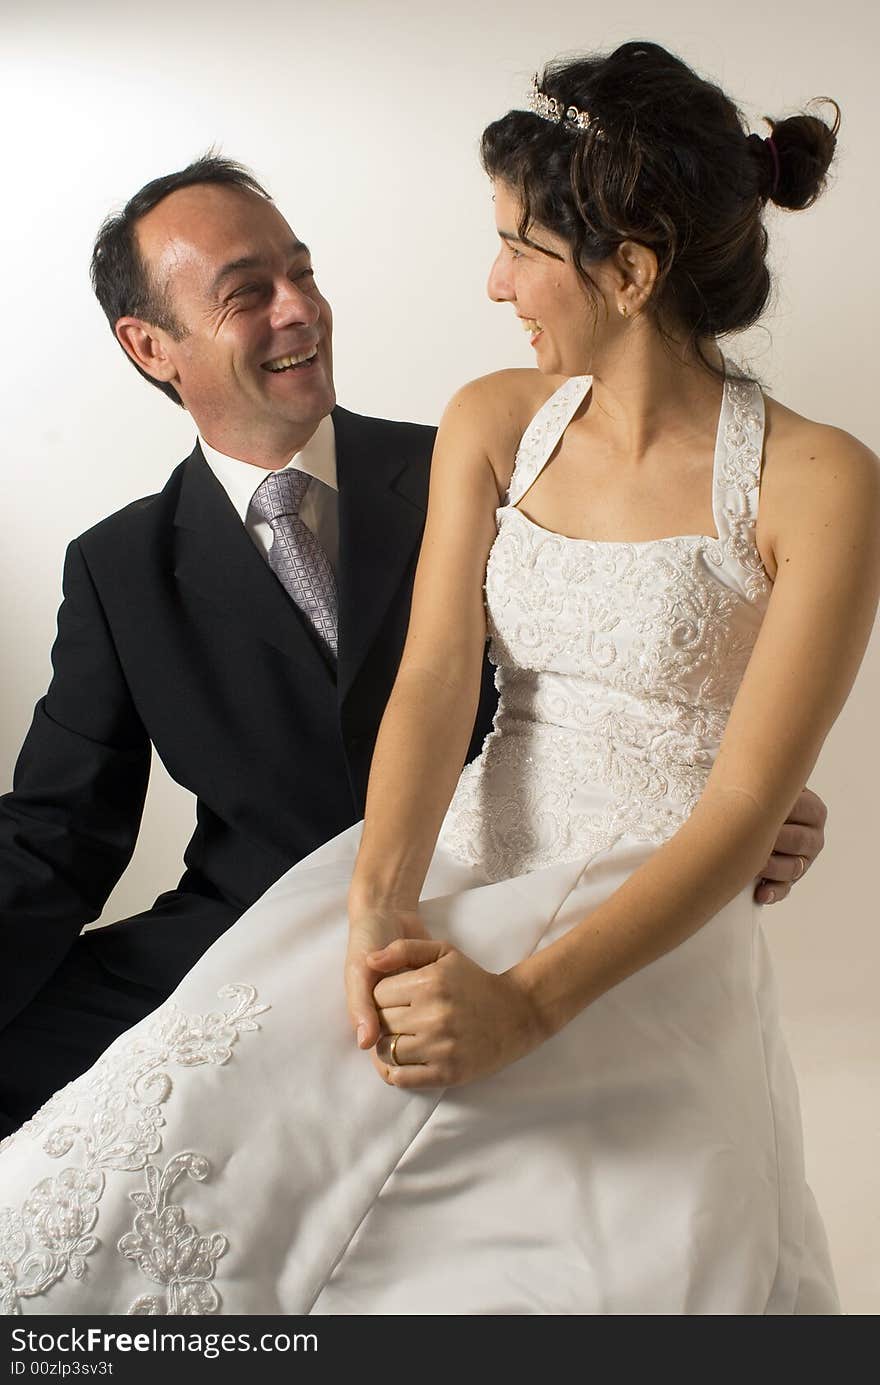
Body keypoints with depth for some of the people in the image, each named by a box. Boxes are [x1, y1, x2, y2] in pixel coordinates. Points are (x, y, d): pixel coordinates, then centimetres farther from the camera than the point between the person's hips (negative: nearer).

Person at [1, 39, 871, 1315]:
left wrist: (527, 1002, -24)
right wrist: (380, 908, -22)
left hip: (656, 936, -3)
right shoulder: (494, 423, 7)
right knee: (178, 1130, -20)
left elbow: (745, 807, -12)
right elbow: (436, 678, -4)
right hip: (464, 868, 3)